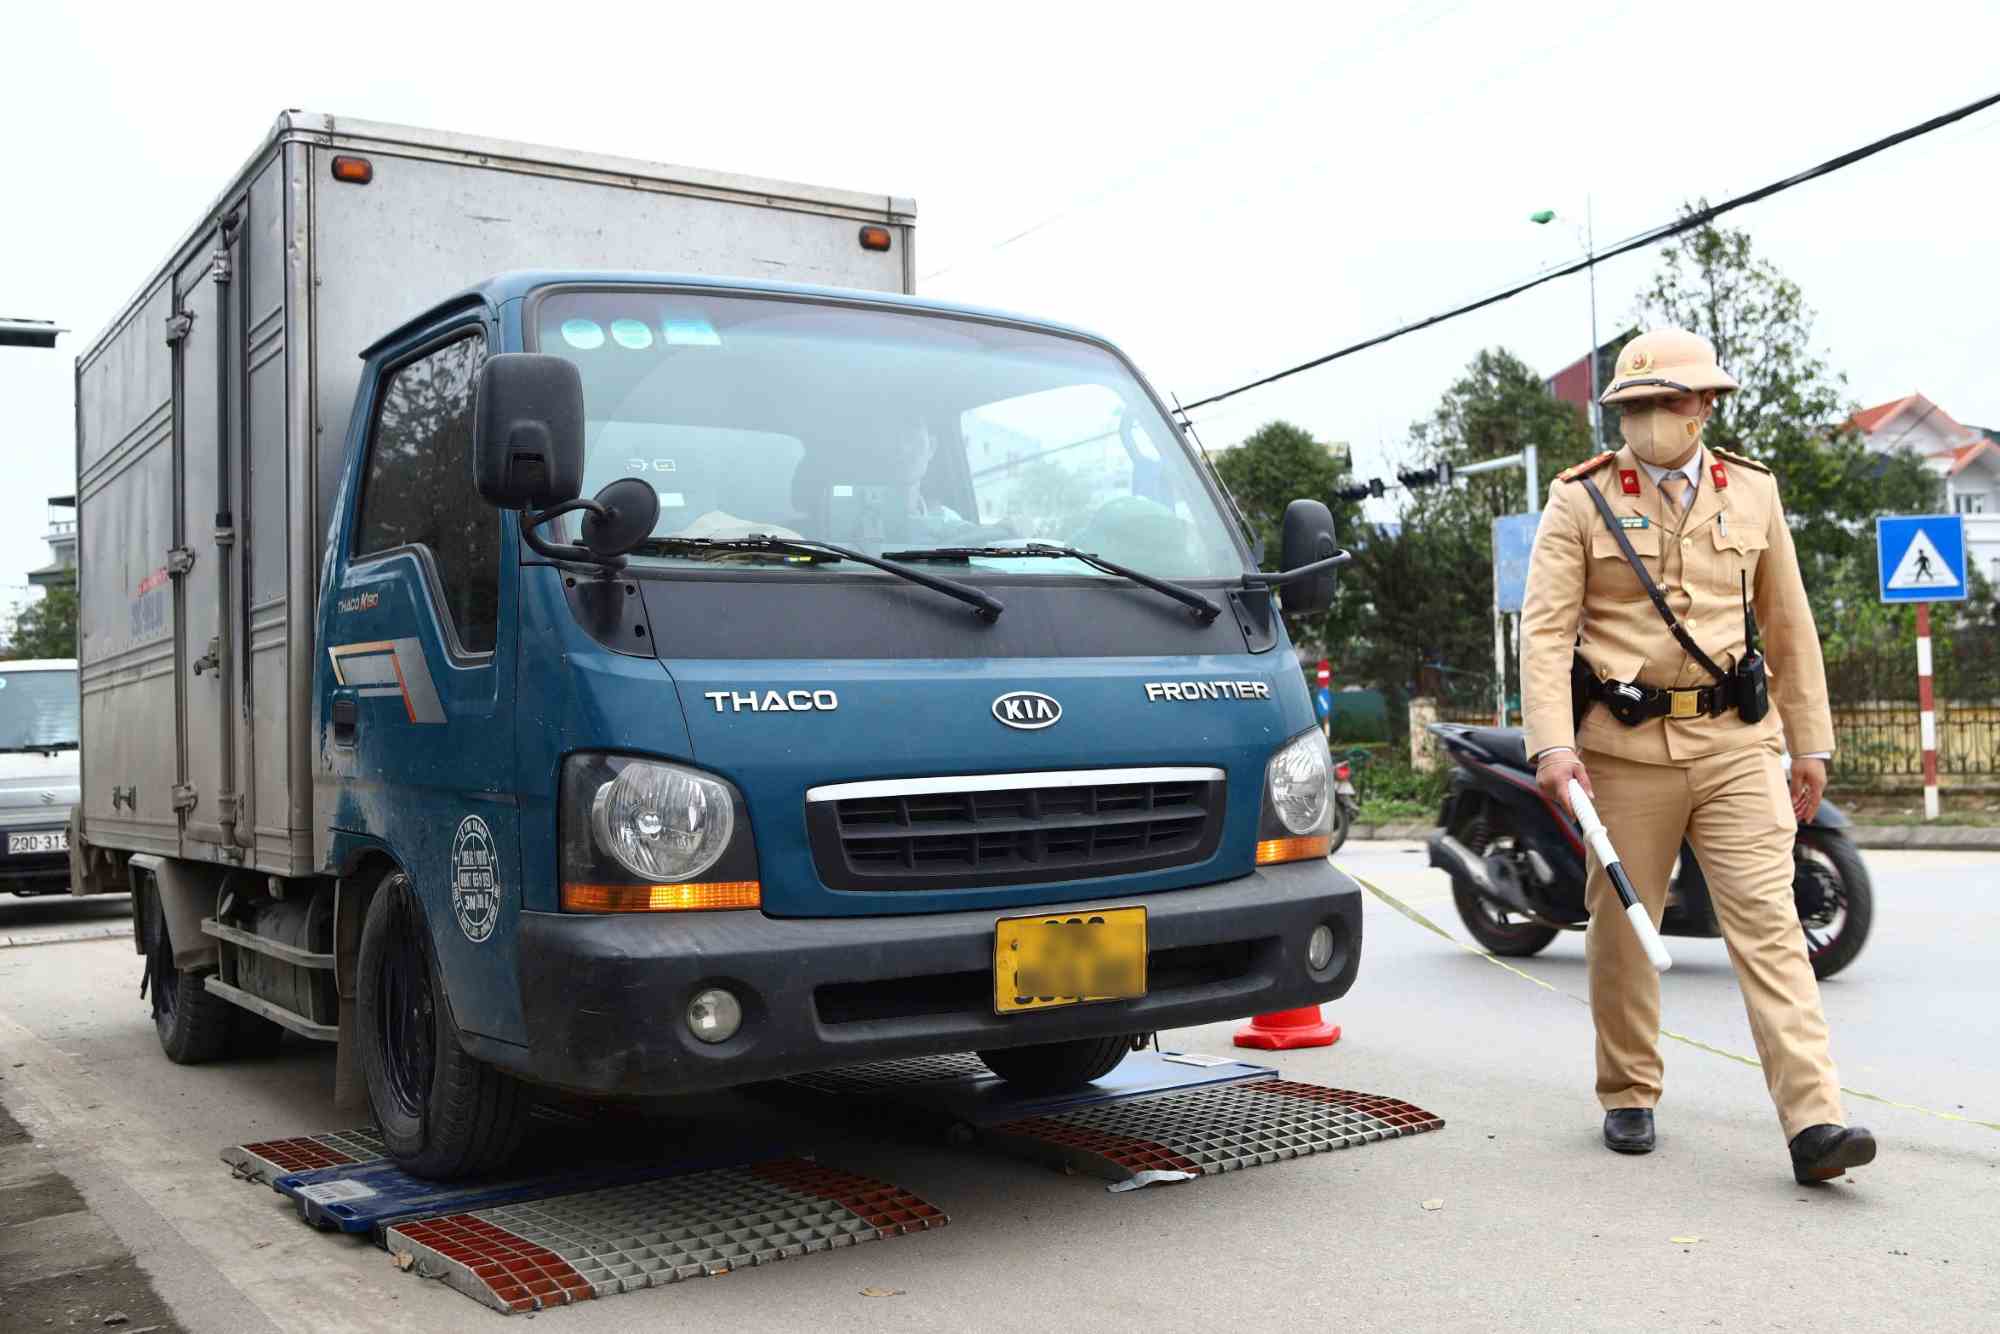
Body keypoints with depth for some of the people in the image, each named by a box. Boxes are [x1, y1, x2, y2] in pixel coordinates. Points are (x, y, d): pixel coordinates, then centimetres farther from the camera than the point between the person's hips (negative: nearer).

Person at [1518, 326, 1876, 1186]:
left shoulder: (1753, 493, 11)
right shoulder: (1580, 501, 1)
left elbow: (1789, 627, 16)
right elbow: (1545, 629, -7)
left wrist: (1811, 743, 13)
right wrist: (1552, 745, -19)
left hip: (1736, 743, 2)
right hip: (1624, 746, -1)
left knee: (1768, 921, -7)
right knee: (1621, 928, 7)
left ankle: (1814, 1121, -9)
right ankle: (1628, 1098, 24)